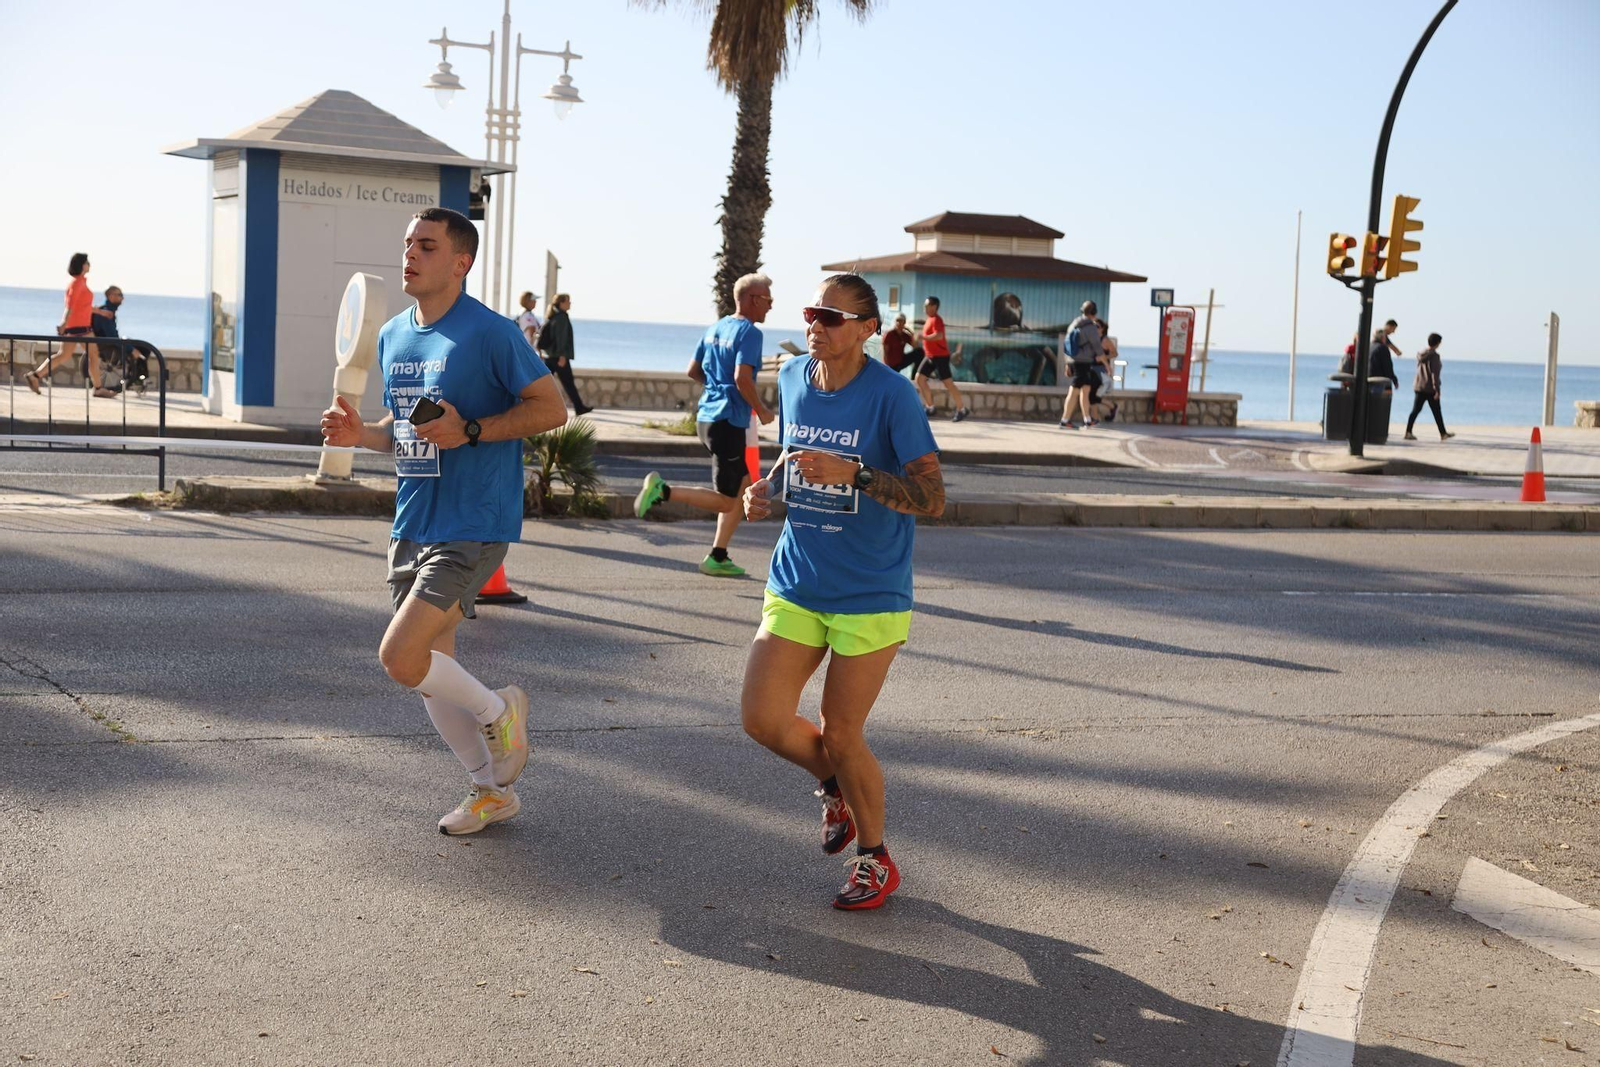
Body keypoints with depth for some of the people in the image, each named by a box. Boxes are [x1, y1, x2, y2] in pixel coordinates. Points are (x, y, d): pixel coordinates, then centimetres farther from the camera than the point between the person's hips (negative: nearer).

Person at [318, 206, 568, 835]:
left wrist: (471, 431, -20)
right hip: (411, 524, 8)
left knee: (400, 657, -17)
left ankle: (498, 711, 12)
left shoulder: (490, 333, -12)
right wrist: (361, 434, 2)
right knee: (431, 666, 12)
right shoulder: (392, 337, 11)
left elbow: (551, 409, -12)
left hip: (472, 527, -8)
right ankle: (491, 792, 28)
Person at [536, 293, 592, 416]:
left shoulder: (553, 317, 14)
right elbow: (561, 337, -20)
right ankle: (579, 407, 7)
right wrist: (562, 356, -22)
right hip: (559, 355, -9)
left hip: (549, 355, 9)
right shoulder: (562, 317, -13)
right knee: (568, 383, 0)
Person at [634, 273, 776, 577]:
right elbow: (742, 378, -24)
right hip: (728, 422, -9)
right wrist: (762, 411, -11)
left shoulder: (715, 328, 13)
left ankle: (717, 558, 15)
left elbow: (692, 371, 18)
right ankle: (662, 490, -10)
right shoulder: (749, 332, -13)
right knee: (725, 501, -1)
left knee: (743, 488, 16)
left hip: (707, 416, 9)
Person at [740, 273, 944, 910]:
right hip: (796, 585, 5)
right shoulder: (791, 379, 3)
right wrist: (766, 488, 2)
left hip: (870, 594, -5)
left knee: (840, 733, 2)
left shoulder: (891, 394, -15)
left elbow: (933, 500, -18)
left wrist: (854, 474, -30)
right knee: (763, 720, -3)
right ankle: (836, 787, 30)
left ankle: (875, 859, 27)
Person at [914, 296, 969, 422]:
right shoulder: (930, 319, 14)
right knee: (919, 378, 5)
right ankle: (929, 407, 10)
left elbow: (938, 336, -32)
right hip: (930, 356, 10)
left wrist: (922, 337, -29)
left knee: (948, 382, -7)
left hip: (940, 356, -10)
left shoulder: (936, 320, -16)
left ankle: (961, 410, 1)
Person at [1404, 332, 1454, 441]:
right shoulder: (1434, 355, -14)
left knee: (1415, 410, 5)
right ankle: (1443, 434, 15)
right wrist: (1436, 389, -17)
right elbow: (1434, 373, -18)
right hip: (1430, 388, -6)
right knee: (1437, 412, 5)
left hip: (1419, 386, 6)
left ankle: (1408, 432, -5)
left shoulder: (1420, 354, 8)